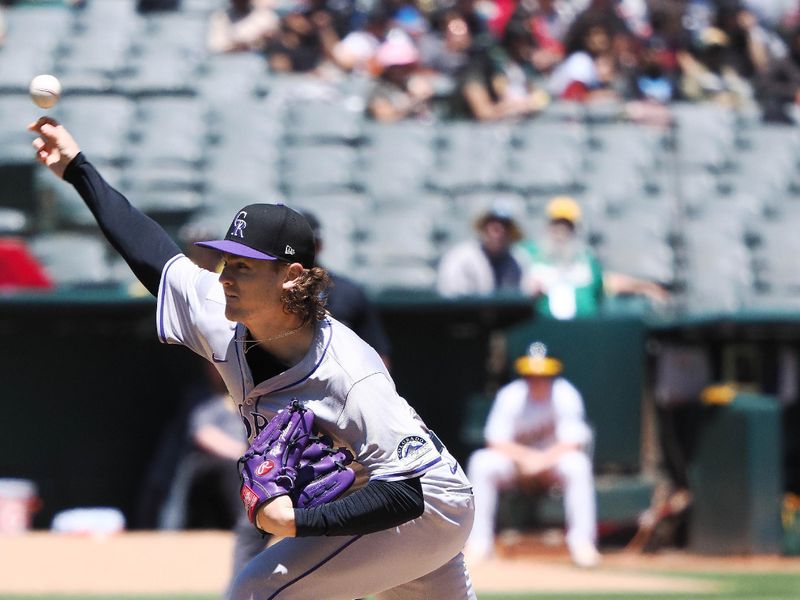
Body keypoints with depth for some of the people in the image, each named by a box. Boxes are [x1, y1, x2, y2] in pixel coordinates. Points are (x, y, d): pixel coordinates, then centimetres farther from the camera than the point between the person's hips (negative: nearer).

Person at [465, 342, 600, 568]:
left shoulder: (566, 395, -14)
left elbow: (572, 444, -19)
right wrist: (525, 457, -30)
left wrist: (542, 459, -33)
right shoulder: (510, 395, -12)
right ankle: (478, 541, -23)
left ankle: (582, 542, -29)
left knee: (578, 464, -34)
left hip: (555, 459, -1)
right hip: (515, 458, 1)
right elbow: (496, 441, -14)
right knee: (481, 463, -28)